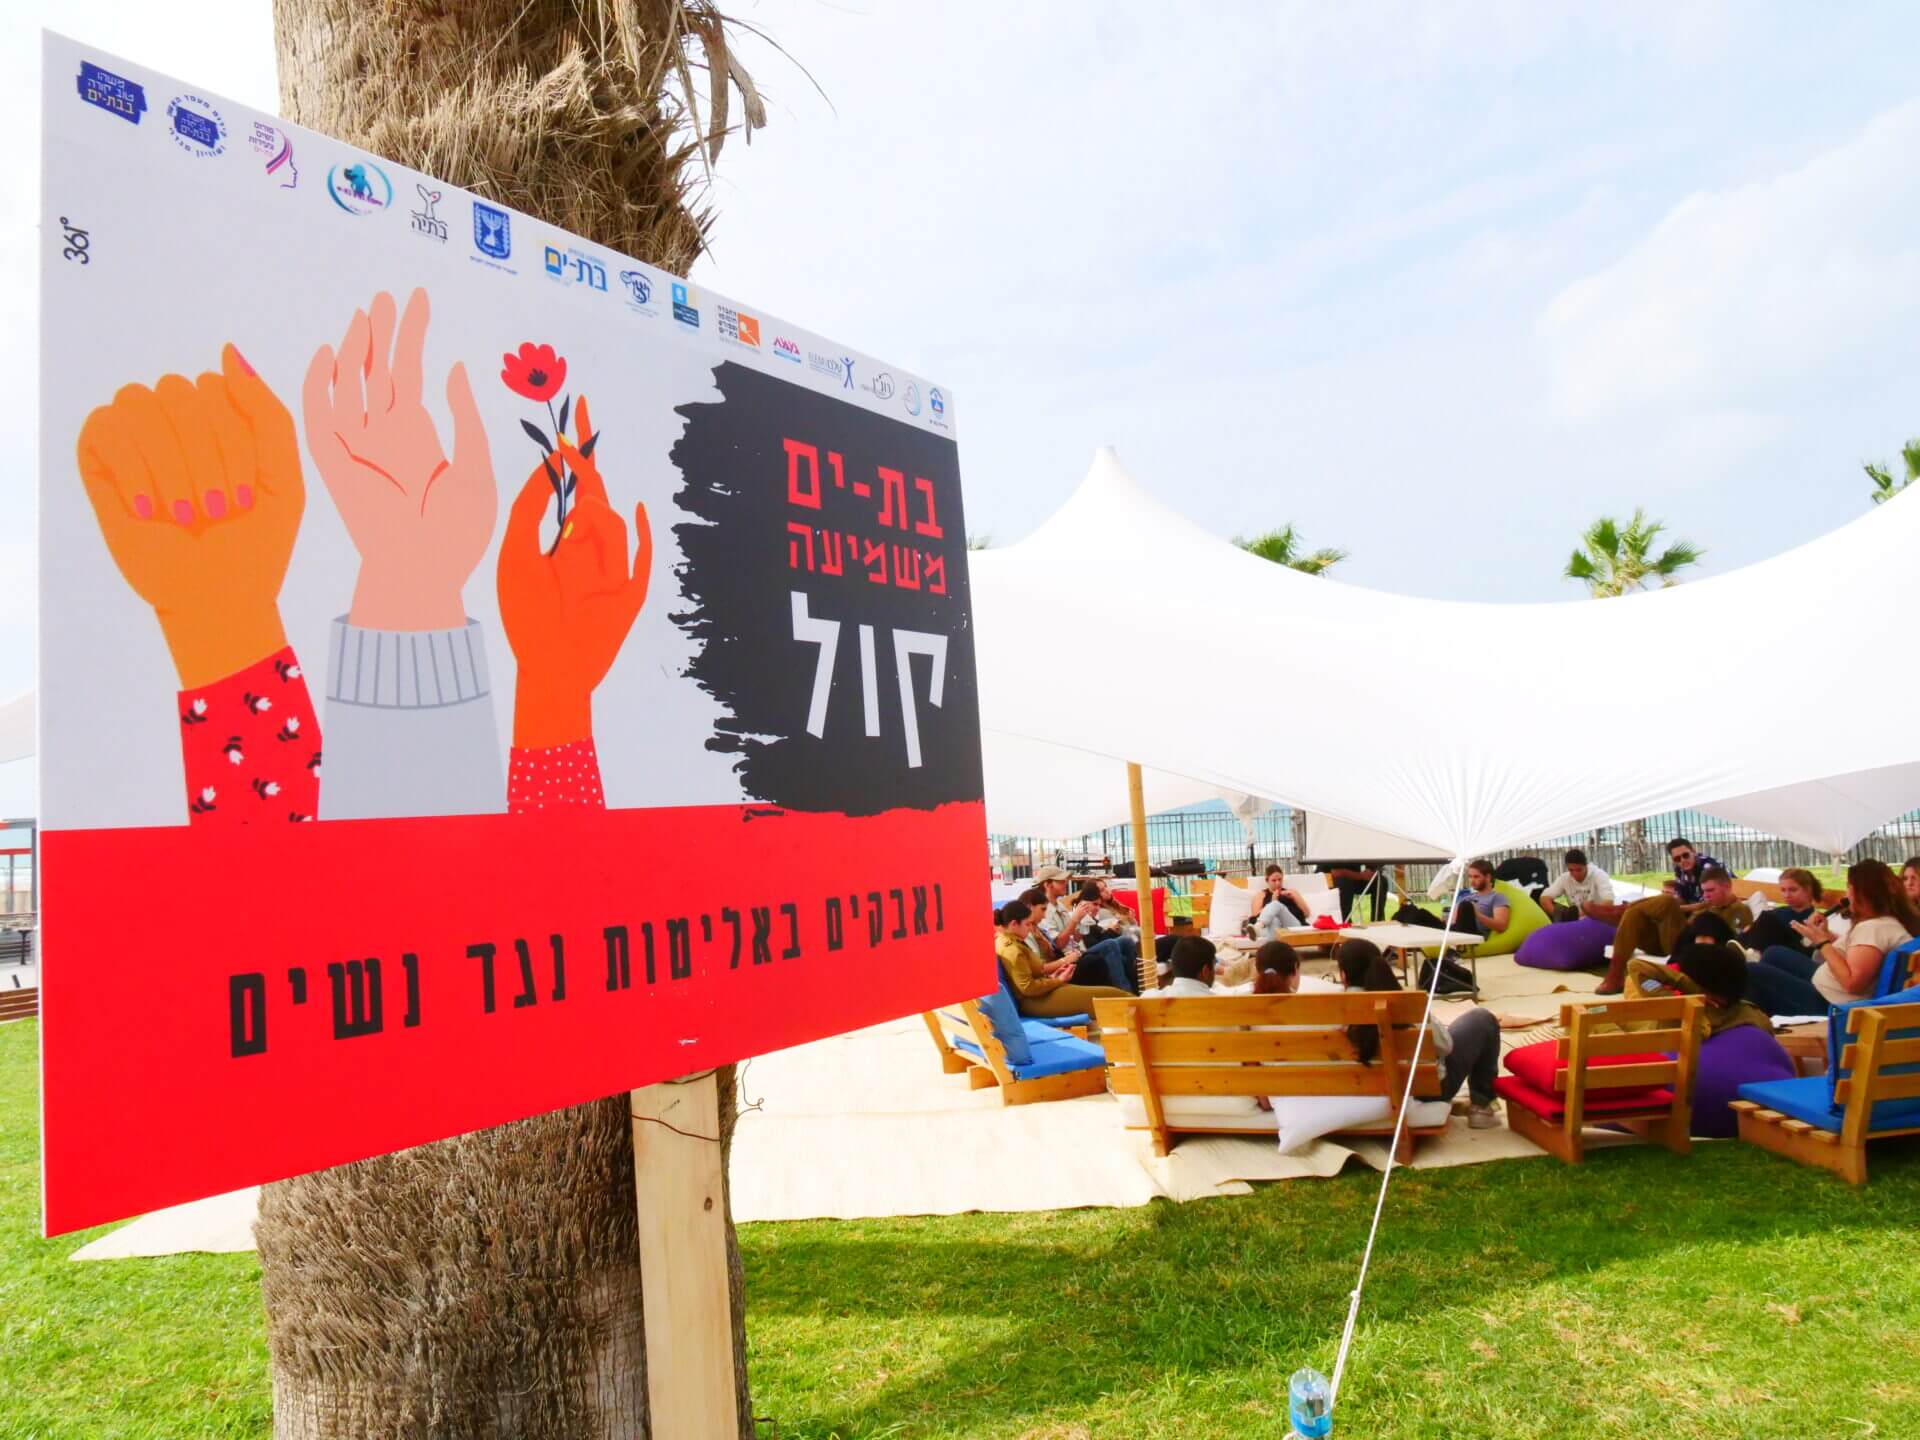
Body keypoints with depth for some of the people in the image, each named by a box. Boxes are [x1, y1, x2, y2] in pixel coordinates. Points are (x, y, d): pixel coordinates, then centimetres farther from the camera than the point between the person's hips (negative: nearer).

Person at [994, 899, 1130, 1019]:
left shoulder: (1004, 939, 9)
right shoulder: (1012, 950, -23)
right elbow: (1028, 988, -25)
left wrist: (1050, 977, 5)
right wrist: (1058, 980, -13)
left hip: (1039, 994, 11)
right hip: (1036, 1001, -11)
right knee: (1108, 996, -13)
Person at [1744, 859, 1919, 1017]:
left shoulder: (1875, 928, -26)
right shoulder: (1883, 921, 6)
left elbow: (1852, 983, -31)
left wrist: (1821, 942, -23)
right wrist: (1826, 934, 1)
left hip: (1830, 1006, -11)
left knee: (1752, 973, -12)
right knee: (1775, 954, 22)